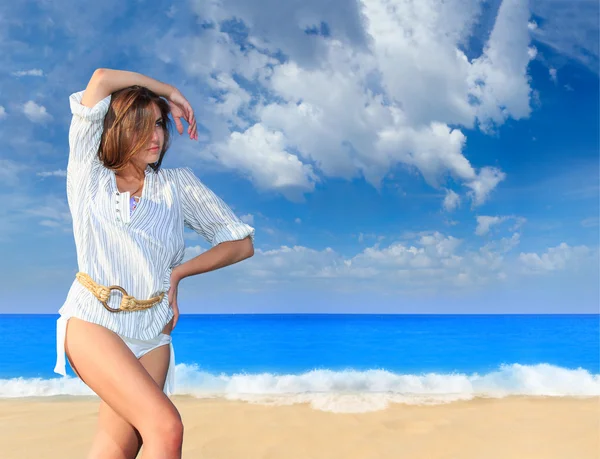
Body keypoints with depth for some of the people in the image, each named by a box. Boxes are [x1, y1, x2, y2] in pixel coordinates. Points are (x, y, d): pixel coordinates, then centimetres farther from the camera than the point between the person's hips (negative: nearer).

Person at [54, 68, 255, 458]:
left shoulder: (177, 185, 7)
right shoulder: (88, 174, 5)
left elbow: (242, 244, 6)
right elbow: (101, 79, -4)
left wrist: (177, 274, 3)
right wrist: (170, 91, 7)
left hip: (151, 335, 2)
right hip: (93, 323, -2)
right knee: (167, 427, -19)